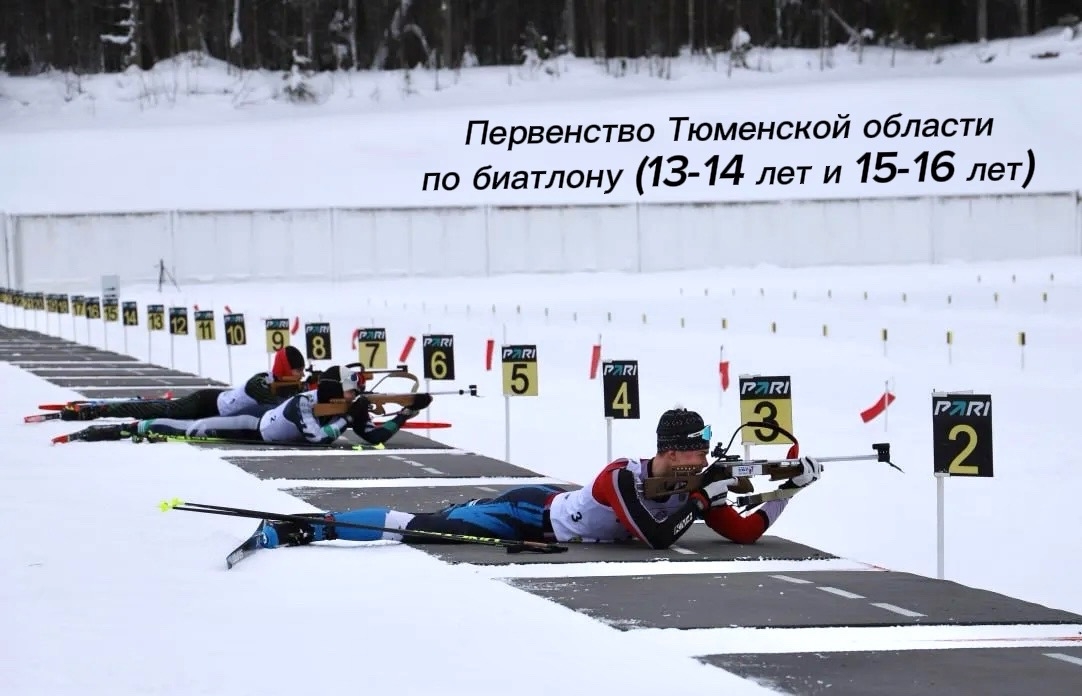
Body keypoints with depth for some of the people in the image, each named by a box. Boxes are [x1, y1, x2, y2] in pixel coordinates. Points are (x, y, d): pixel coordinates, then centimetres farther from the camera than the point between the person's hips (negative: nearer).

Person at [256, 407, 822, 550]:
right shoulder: (622, 478, -31)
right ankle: (309, 527, 0)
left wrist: (787, 490, -17)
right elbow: (656, 540, -37)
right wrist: (705, 497, -33)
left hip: (555, 509, 7)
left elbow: (745, 533, -8)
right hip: (532, 513, -7)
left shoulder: (694, 489, -9)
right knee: (424, 527, -4)